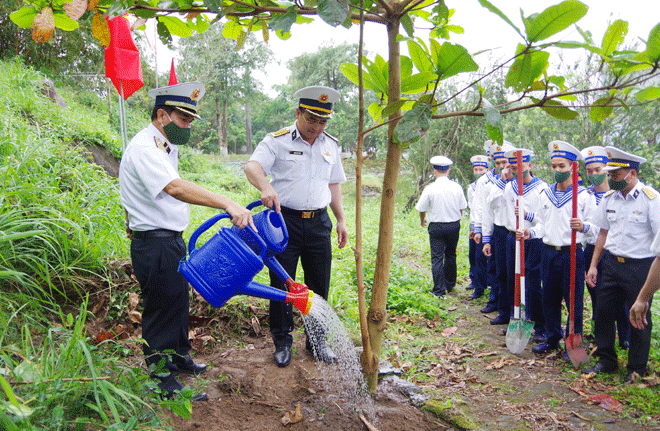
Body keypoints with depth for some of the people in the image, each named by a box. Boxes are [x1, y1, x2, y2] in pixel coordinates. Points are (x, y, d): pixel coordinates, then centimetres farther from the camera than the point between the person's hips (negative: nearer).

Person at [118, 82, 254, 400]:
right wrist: (228, 204, -48)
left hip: (171, 240, 10)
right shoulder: (144, 149, -22)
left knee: (178, 301, 22)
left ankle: (179, 356, 41)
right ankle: (163, 380, 17)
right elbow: (175, 187, -39)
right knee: (161, 308, 1)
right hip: (154, 245, -10)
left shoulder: (167, 146, 12)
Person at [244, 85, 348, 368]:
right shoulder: (277, 141, -5)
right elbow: (252, 166, -21)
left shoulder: (331, 146, 11)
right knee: (282, 285, 4)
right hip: (285, 221, -4)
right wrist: (265, 187, -42)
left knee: (319, 286, 9)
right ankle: (282, 342, 21)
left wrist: (341, 219, 15)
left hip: (318, 223, 4)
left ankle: (317, 341, 26)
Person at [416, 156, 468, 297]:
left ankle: (439, 290, 1)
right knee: (450, 255, 18)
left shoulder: (430, 189, -12)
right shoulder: (457, 187, -3)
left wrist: (422, 221, 19)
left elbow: (422, 209, -2)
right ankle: (450, 285, 31)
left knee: (437, 258, 2)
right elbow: (462, 208, 7)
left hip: (436, 226, -3)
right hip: (454, 225, 4)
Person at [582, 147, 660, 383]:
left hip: (640, 266, -5)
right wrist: (593, 265, 10)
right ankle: (606, 360, 28)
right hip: (612, 264, 5)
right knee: (603, 313, 10)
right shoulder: (609, 198, 5)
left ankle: (637, 369, 24)